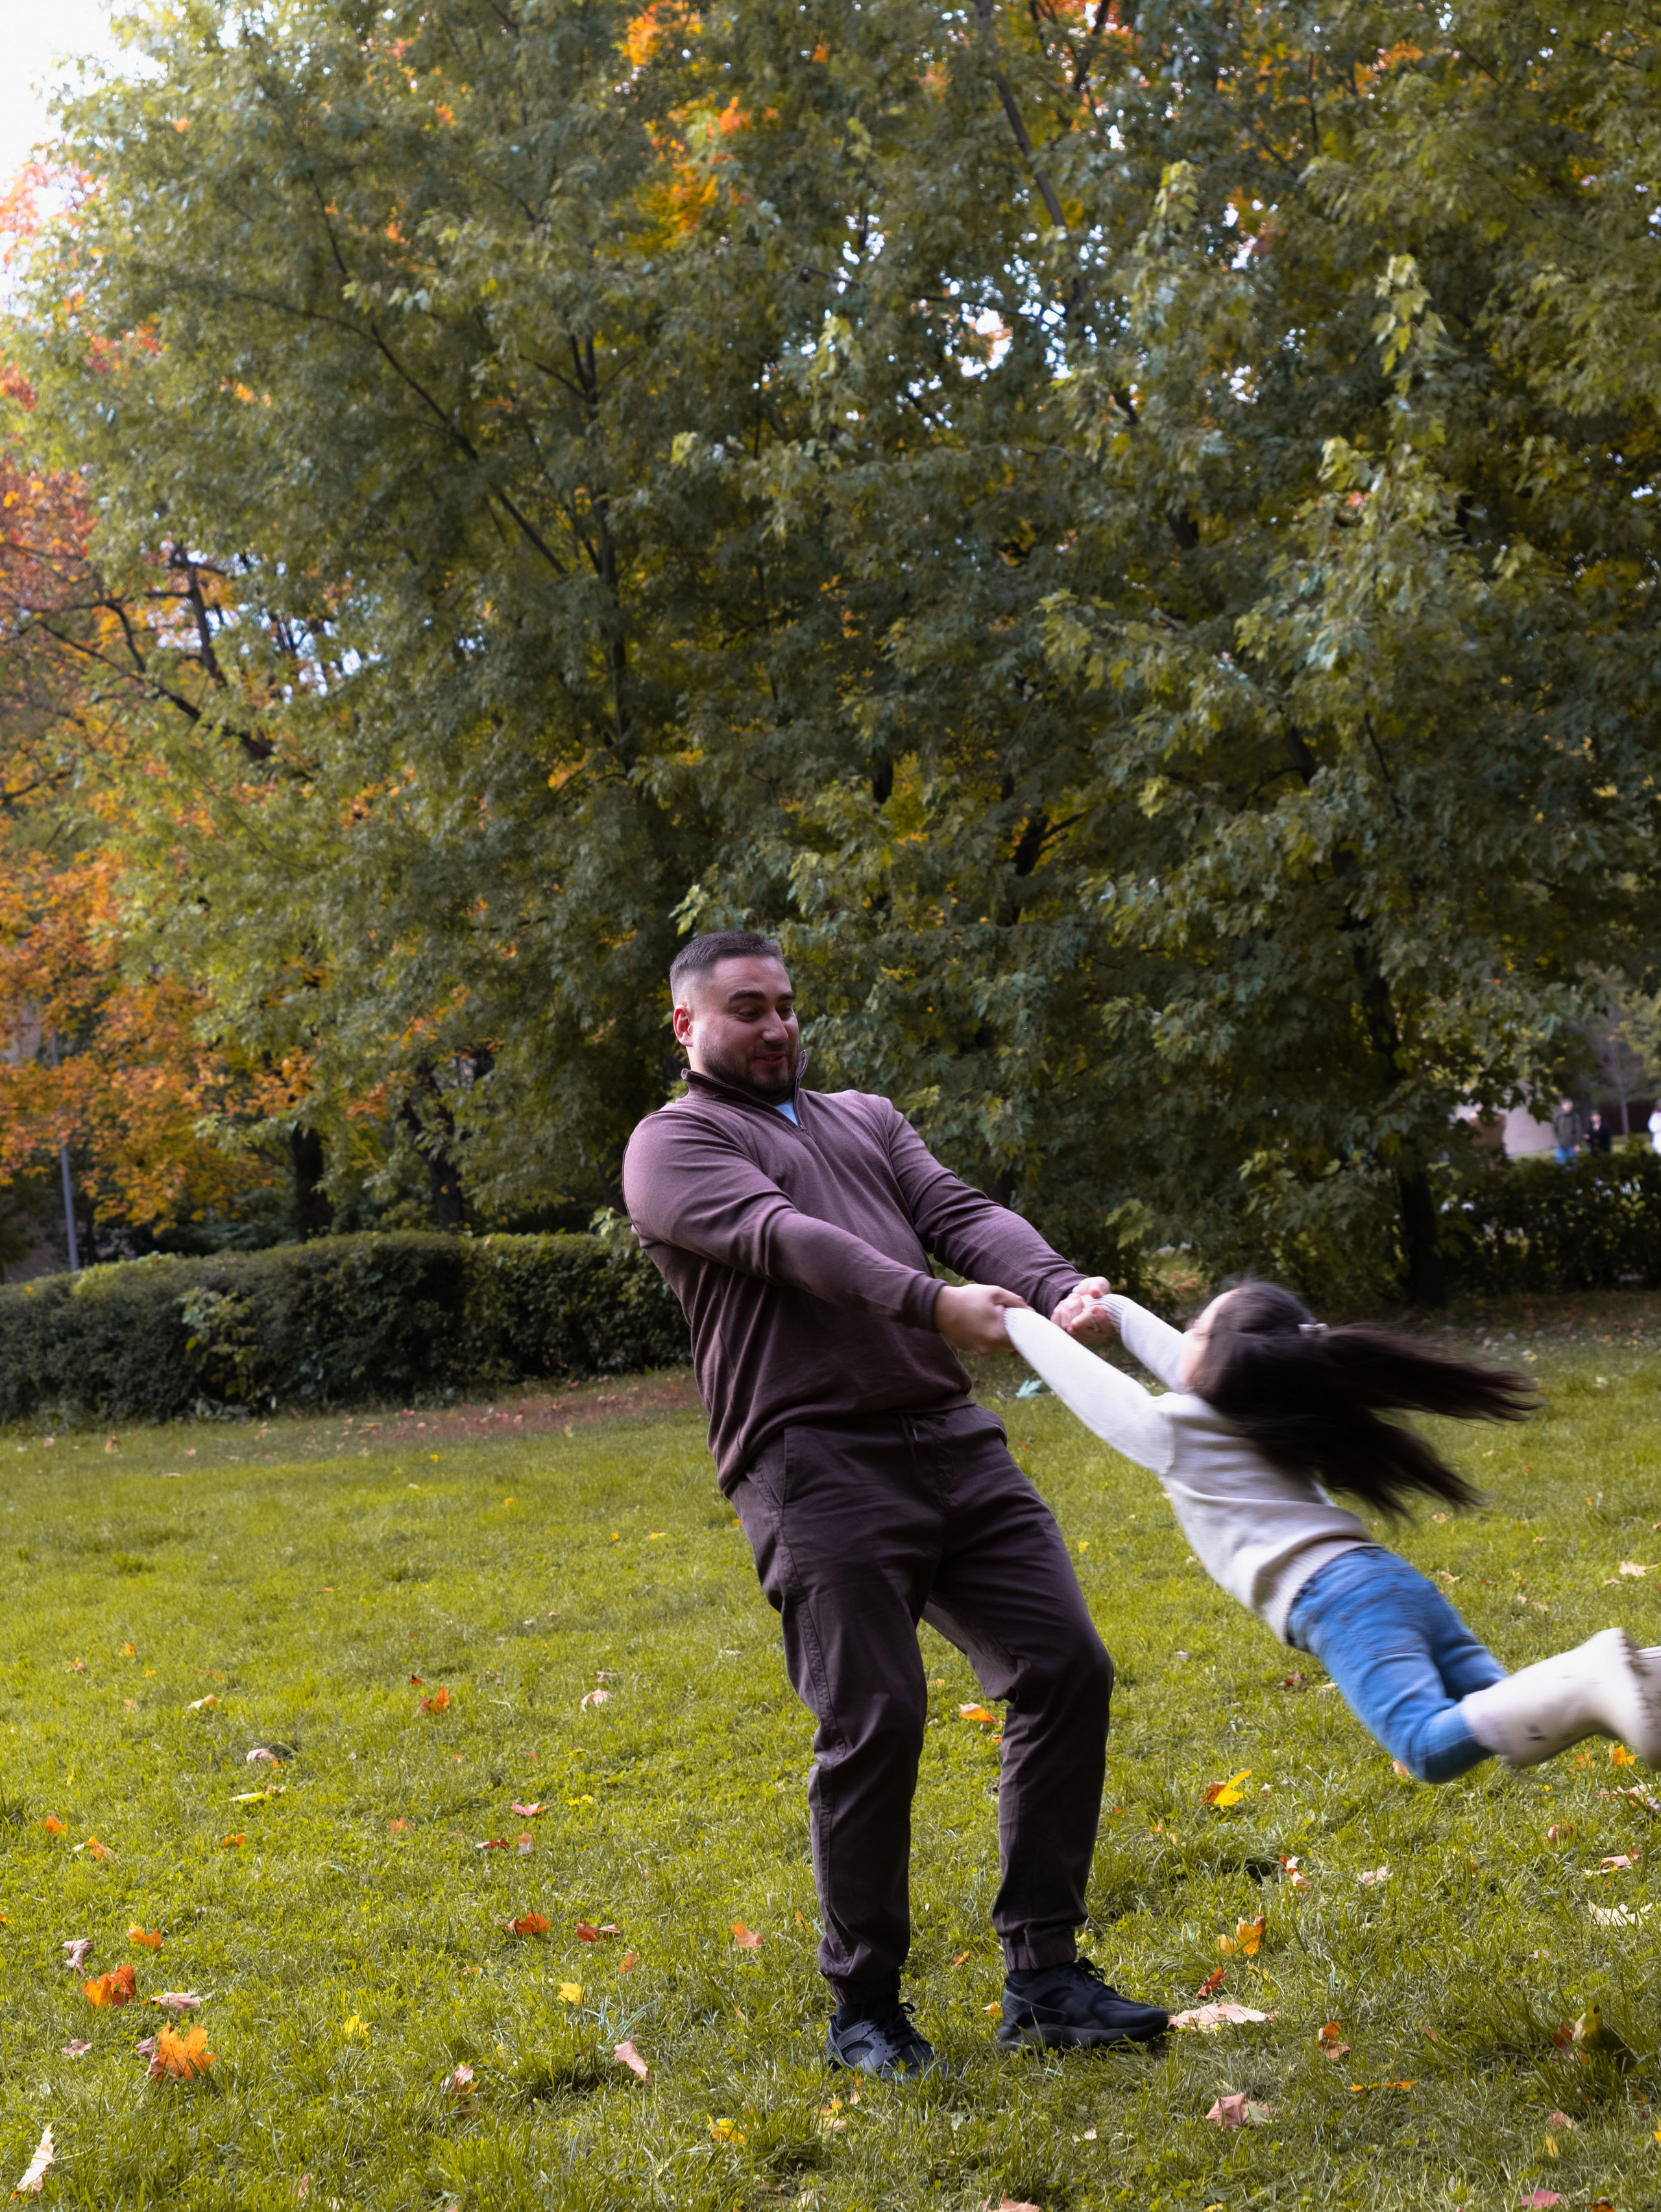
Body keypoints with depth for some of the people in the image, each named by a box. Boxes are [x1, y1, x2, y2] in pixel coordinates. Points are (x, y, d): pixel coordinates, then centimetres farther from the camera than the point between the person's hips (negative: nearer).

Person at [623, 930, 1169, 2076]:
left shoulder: (867, 1118, 26)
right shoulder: (673, 1144, 7)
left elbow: (963, 1214, 9)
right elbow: (781, 1239, -13)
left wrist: (1059, 1285, -12)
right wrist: (931, 1302, -28)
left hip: (953, 1436, 6)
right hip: (815, 1458, -6)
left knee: (1066, 1669, -2)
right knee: (875, 1723, -11)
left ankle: (1044, 1977, 7)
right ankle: (865, 2005, 7)